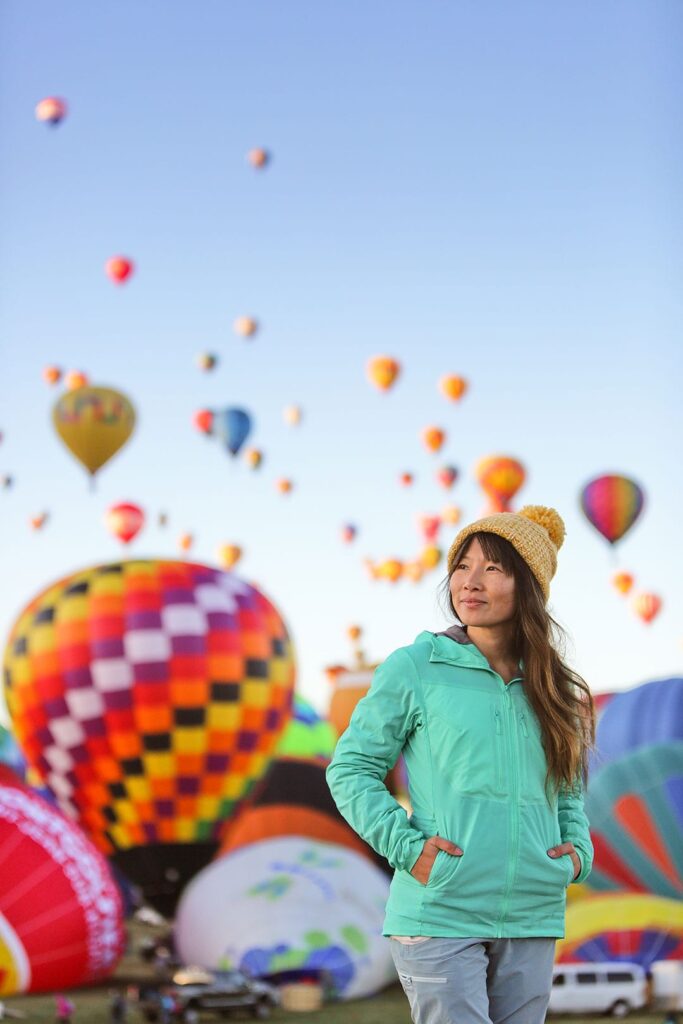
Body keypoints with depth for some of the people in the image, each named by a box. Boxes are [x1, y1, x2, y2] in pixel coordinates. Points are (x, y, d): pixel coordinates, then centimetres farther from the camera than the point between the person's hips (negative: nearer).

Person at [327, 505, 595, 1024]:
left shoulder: (551, 687, 11)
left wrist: (578, 849, 4)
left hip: (532, 921, 5)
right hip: (440, 913, -4)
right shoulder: (415, 668, -2)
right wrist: (405, 846, -11)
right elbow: (351, 768, 0)